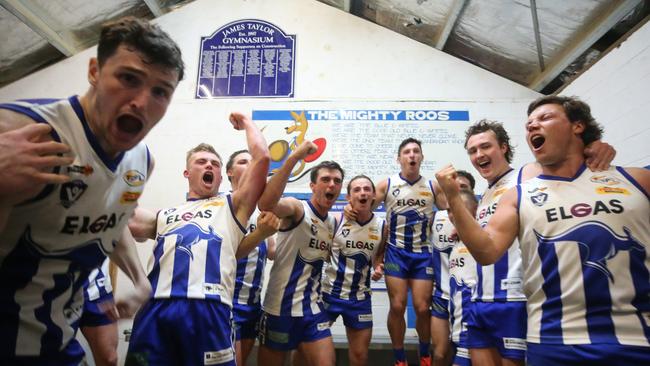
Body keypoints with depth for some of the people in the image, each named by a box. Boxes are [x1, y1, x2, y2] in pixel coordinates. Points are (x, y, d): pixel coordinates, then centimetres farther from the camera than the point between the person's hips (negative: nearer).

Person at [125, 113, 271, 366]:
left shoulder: (231, 206, 20)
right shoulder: (164, 215, 27)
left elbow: (262, 157, 13)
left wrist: (246, 122, 27)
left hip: (207, 308, -2)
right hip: (156, 307, 3)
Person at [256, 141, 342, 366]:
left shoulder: (333, 223, 8)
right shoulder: (296, 208, -13)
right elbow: (265, 205, -37)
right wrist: (294, 157, -41)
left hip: (313, 311, 5)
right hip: (280, 308, -5)